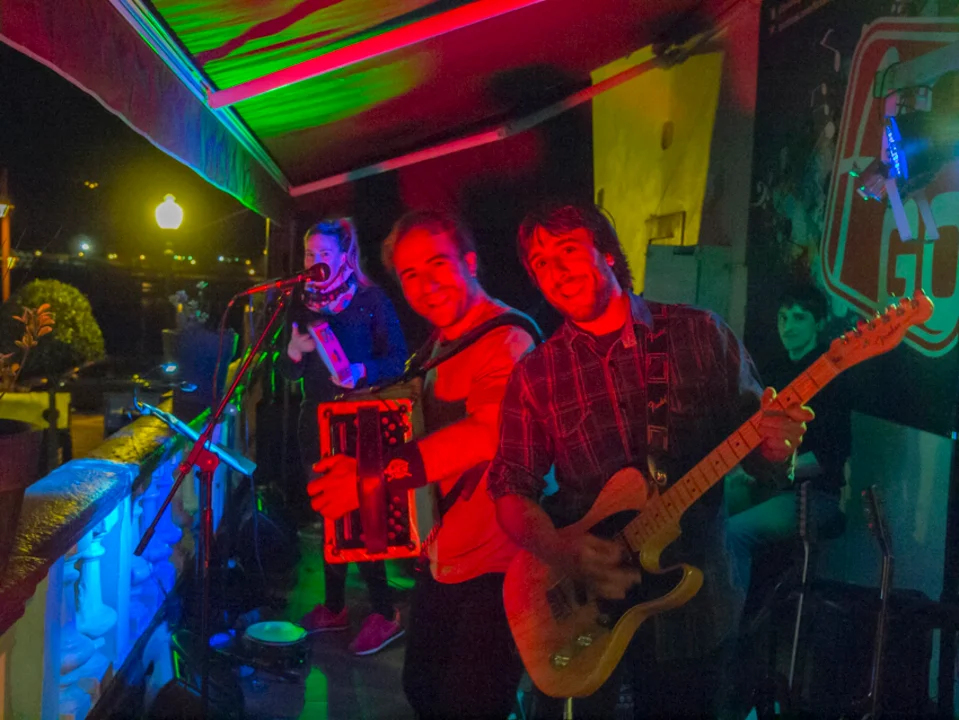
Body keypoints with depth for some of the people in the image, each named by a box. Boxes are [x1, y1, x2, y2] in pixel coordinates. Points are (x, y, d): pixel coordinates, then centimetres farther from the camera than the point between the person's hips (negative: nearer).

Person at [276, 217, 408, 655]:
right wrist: (295, 350, -10)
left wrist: (361, 371, -25)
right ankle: (334, 607, 24)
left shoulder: (371, 300, -4)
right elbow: (290, 372, 11)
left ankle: (384, 612, 7)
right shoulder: (303, 305, 11)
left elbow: (397, 358, -8)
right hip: (318, 421, 6)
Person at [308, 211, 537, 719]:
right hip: (443, 557, 9)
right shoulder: (440, 345, 11)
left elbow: (486, 432, -35)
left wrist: (375, 477, -36)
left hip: (497, 566, -9)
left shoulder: (508, 338, -19)